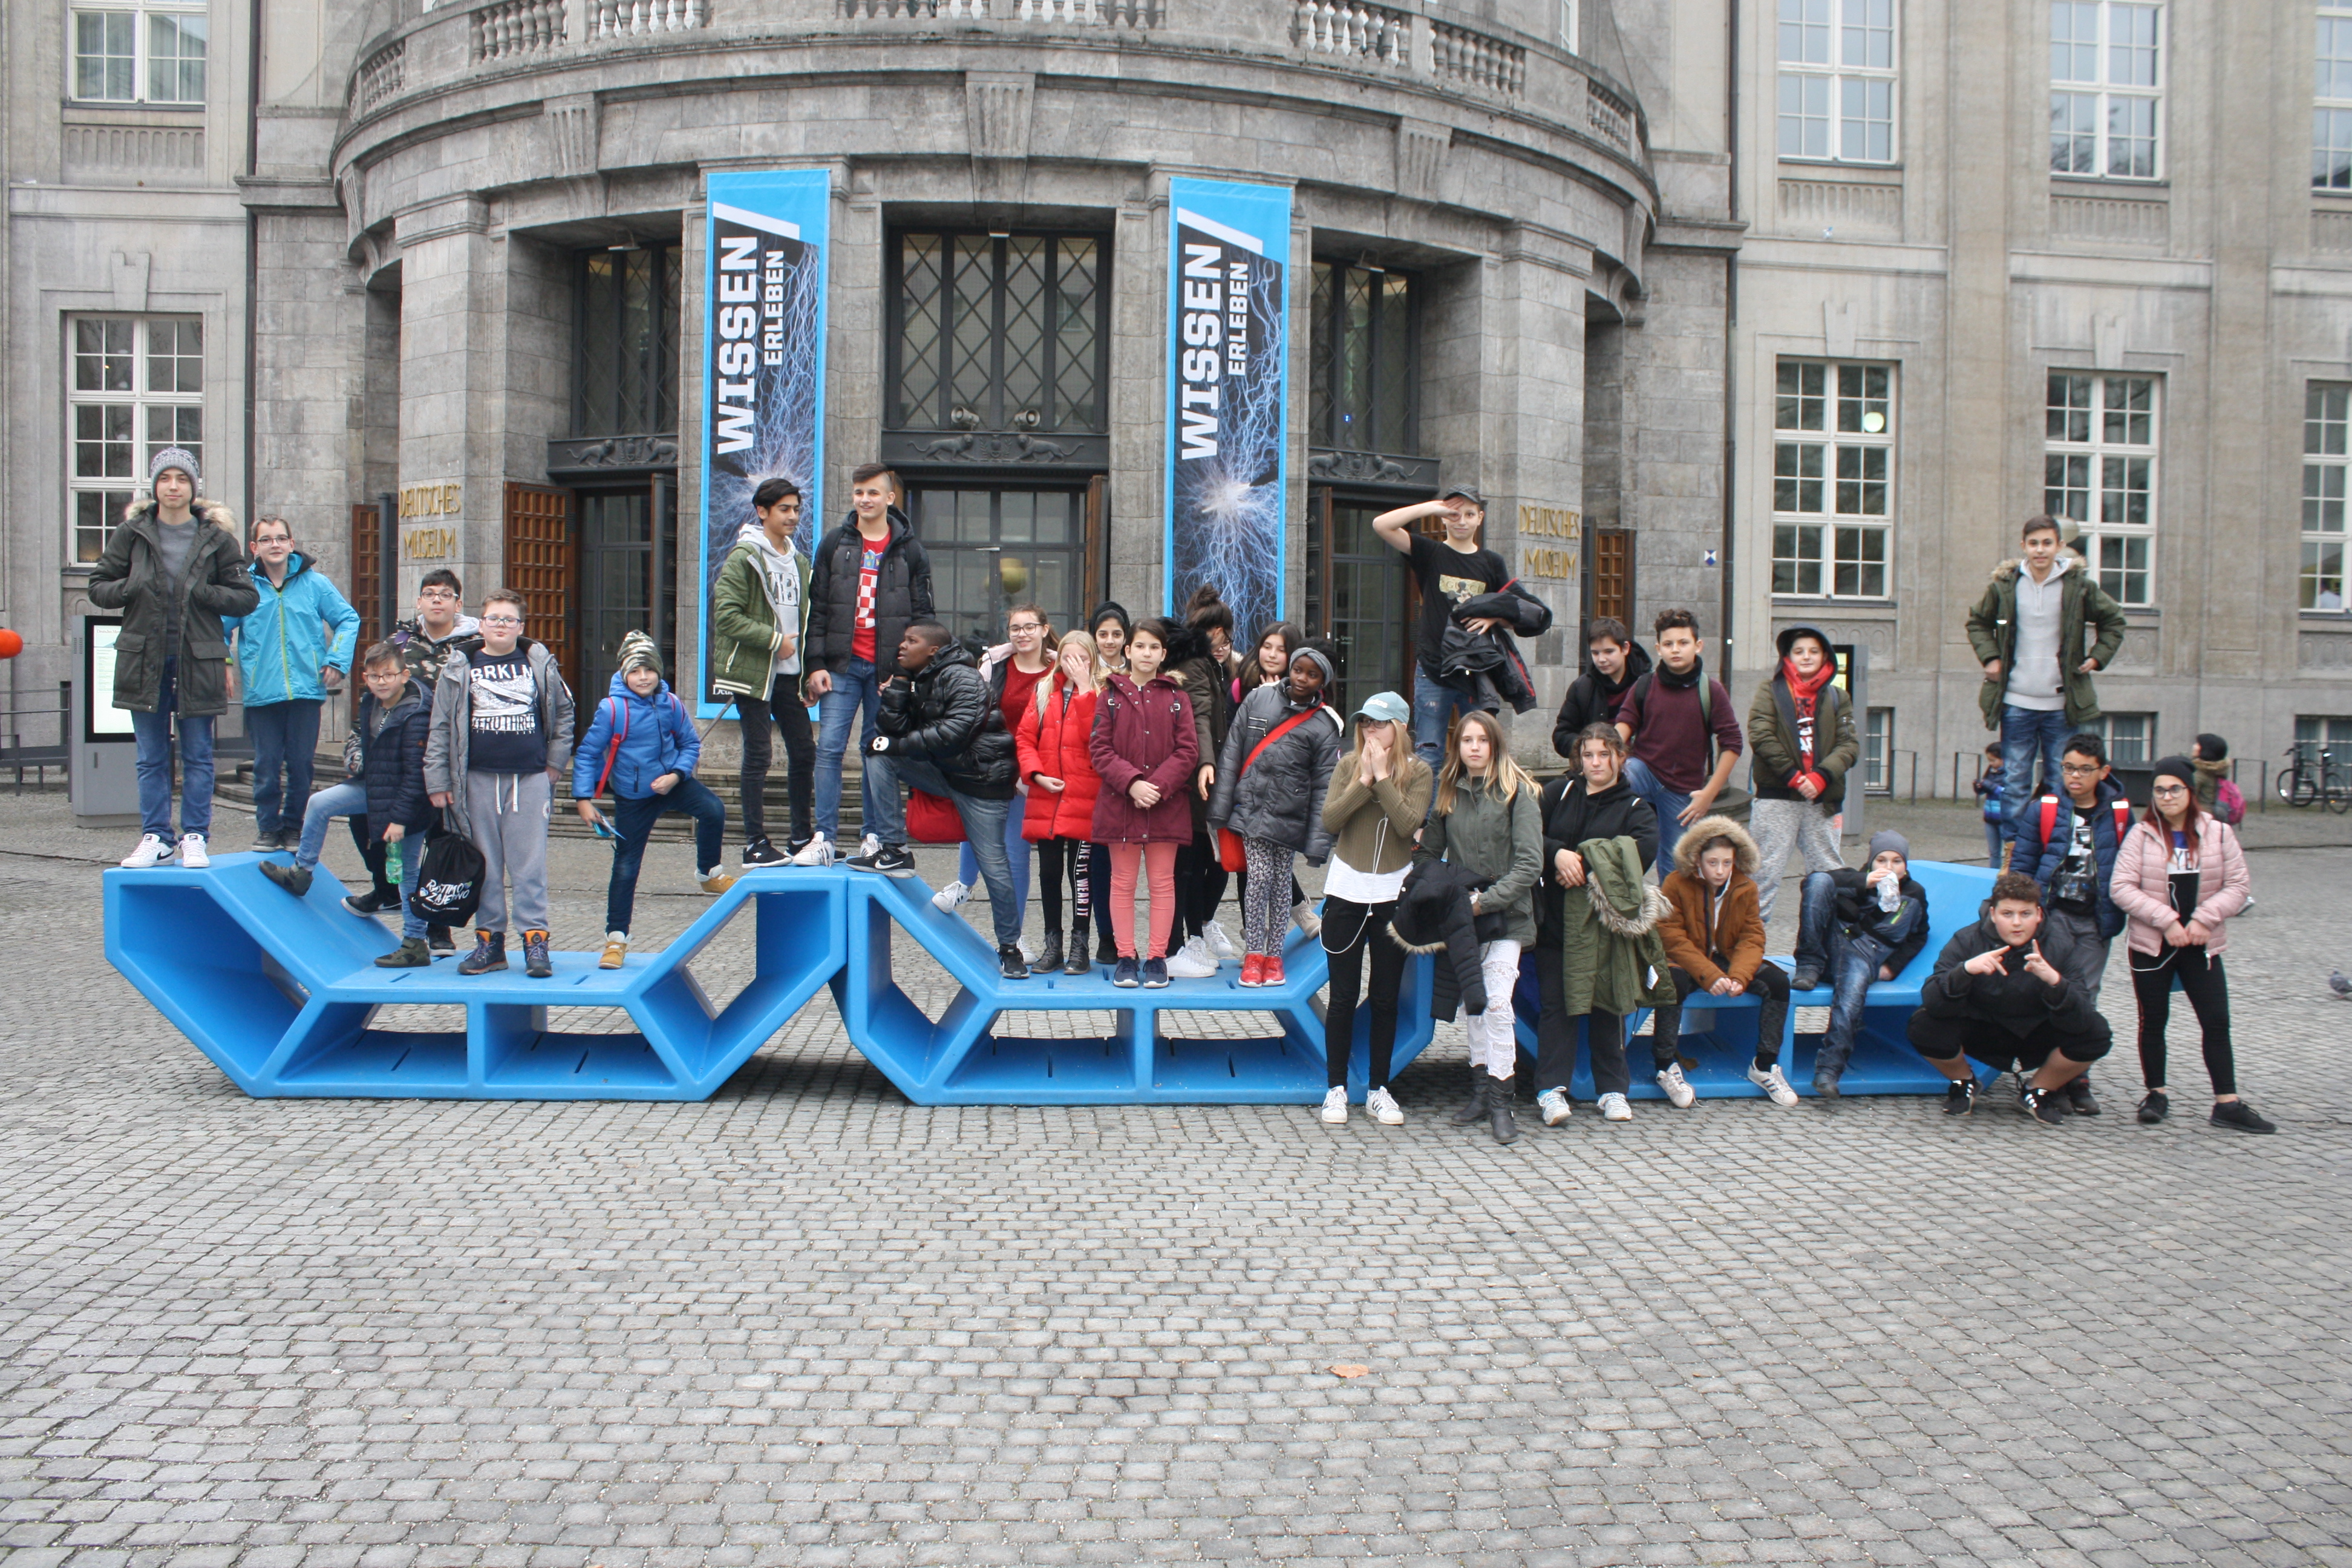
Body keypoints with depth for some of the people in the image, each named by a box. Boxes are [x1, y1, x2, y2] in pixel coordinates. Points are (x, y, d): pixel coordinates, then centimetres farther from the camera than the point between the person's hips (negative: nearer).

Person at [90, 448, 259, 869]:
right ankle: (155, 838, 14)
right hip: (144, 659, 2)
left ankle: (195, 838, 11)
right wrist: (129, 588, -10)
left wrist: (203, 593, -13)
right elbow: (98, 588, 10)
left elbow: (247, 597, 2)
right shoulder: (132, 533, 6)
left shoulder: (216, 538, 2)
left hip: (197, 661, -2)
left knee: (198, 756, 4)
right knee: (151, 758, 7)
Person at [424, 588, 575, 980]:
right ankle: (489, 940, 15)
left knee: (530, 863, -1)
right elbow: (441, 727, 5)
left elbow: (564, 713, 16)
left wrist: (556, 761, 9)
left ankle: (535, 940, 4)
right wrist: (438, 781, 1)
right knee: (485, 865, 7)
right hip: (479, 780, 1)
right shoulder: (459, 669, 5)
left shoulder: (540, 664, 6)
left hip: (531, 779, -1)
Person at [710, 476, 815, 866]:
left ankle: (802, 838, 20)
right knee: (759, 754, -4)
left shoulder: (799, 562, 16)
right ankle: (755, 845, 2)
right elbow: (726, 615, -16)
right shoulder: (744, 557, -7)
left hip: (789, 674, 7)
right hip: (753, 673, -7)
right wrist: (774, 640, -14)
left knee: (804, 752, 7)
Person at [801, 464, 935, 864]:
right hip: (843, 665, 1)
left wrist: (906, 671, -5)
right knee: (830, 748, -5)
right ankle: (824, 838, -3)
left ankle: (876, 838, 13)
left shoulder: (909, 550, 4)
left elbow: (921, 616, 3)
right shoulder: (835, 544, 7)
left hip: (887, 668, -1)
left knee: (878, 751, 5)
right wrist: (816, 664, -3)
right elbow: (817, 609, 5)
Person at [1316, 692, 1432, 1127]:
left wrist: (1382, 777, -16)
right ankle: (1336, 1088, 12)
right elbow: (1329, 820, -10)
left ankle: (1378, 1089, 16)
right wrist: (1363, 782, -17)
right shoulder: (1349, 765, 1)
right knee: (1343, 996, 4)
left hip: (1393, 895, 0)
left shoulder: (1418, 772, -2)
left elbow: (1408, 825, -17)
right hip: (1346, 891, 0)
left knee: (1386, 998, 7)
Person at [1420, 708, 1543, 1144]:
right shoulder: (1448, 792, 7)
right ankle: (1480, 1090, 19)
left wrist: (1486, 901, -15)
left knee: (1497, 1004, -12)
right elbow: (1430, 852, 10)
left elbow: (1530, 862, -12)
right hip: (1460, 915, 5)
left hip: (1506, 915, -5)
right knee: (1471, 1005, 10)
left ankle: (1500, 1100, -5)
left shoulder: (1516, 792, -7)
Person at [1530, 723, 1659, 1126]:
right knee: (1555, 1002, -3)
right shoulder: (1559, 793, 9)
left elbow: (1642, 852, -16)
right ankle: (1551, 1089, -2)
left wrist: (1584, 867, -18)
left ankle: (1612, 1089, 15)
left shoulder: (1634, 808, 4)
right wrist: (1558, 853, -20)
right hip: (1555, 920, 1)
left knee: (1607, 1004, 6)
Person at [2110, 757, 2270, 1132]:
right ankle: (2157, 1094, 21)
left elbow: (2239, 885, 0)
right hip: (2151, 945, -1)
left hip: (2201, 946, 1)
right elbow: (2122, 888, -9)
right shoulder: (2141, 835, -4)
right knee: (2153, 1021, 7)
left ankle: (2227, 1102, 4)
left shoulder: (2218, 833, 0)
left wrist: (2203, 919, -14)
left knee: (2217, 1021, -1)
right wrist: (2166, 920, -17)